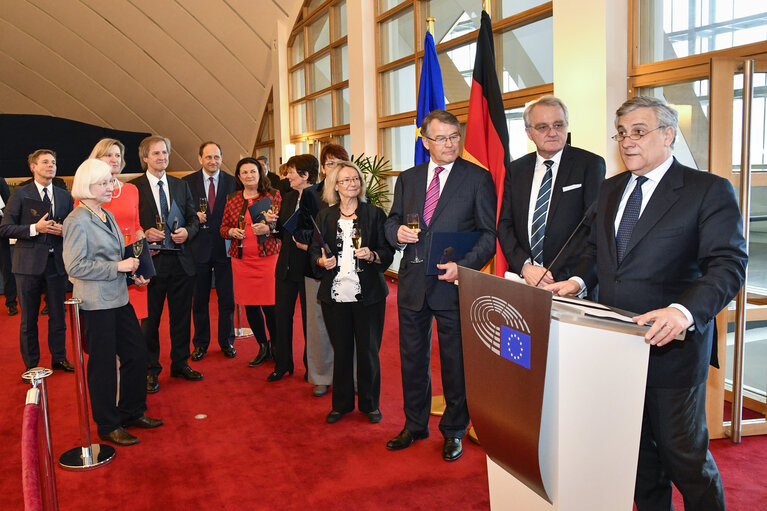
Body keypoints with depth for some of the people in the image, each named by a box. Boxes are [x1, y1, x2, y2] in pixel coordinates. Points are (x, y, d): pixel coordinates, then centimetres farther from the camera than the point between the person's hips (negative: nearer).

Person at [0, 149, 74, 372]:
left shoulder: (65, 196, 9)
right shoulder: (20, 193, -2)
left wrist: (63, 229, -7)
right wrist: (34, 228, -18)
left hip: (57, 262, 3)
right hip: (29, 263, -3)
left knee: (58, 314, 12)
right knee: (29, 318, 8)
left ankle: (59, 358, 27)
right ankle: (31, 365, 20)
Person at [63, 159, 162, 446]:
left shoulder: (107, 216, 12)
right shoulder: (77, 221, -14)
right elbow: (75, 267, -19)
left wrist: (132, 274, 6)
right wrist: (118, 267, -19)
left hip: (119, 299, 8)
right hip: (95, 304, -8)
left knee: (136, 353, 13)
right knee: (103, 365, 3)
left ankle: (132, 412, 30)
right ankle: (108, 426, 19)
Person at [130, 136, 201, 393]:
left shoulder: (181, 186, 11)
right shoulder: (133, 187, -2)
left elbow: (194, 218, 12)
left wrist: (187, 232, -8)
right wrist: (144, 233, -19)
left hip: (181, 261, 4)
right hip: (151, 262, -4)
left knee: (181, 316, 12)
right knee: (149, 319, 7)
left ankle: (180, 364, 27)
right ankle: (150, 370, 20)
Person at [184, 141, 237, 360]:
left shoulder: (232, 182, 2)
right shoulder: (187, 182, 2)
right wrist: (193, 218, -15)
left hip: (224, 247, 0)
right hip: (199, 248, 0)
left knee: (227, 298, 8)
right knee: (199, 299, 9)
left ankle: (227, 341, 22)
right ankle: (200, 343, 23)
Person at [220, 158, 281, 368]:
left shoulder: (273, 195, 2)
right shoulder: (232, 199, 12)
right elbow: (223, 228, 16)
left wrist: (268, 228, -18)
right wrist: (231, 232, -6)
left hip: (267, 256, -4)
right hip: (241, 259, 4)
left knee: (270, 305, -6)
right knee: (250, 305, 9)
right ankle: (263, 348, 26)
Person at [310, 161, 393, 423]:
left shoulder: (374, 213, 3)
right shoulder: (325, 216, 9)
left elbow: (388, 252, 2)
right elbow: (314, 252, 10)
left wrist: (372, 255, -18)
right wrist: (322, 261, -11)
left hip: (368, 294, -2)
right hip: (335, 294, 2)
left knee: (368, 350, 5)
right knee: (341, 350, 10)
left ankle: (370, 403, 22)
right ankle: (341, 403, 25)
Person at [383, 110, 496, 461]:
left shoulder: (478, 178, -4)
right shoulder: (408, 179, 10)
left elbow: (490, 233, -6)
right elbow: (393, 220, 17)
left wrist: (465, 266, -20)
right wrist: (397, 231, -7)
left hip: (453, 284, -4)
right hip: (413, 283, 4)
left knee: (456, 362, 8)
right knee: (412, 358, 15)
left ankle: (453, 431, 27)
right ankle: (415, 425, 34)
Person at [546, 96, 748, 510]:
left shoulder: (709, 190, -9)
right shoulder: (611, 189, 11)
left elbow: (728, 264, -19)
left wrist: (684, 311, -36)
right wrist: (579, 280, 0)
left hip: (671, 346, -6)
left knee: (683, 454, 7)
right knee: (637, 450, 19)